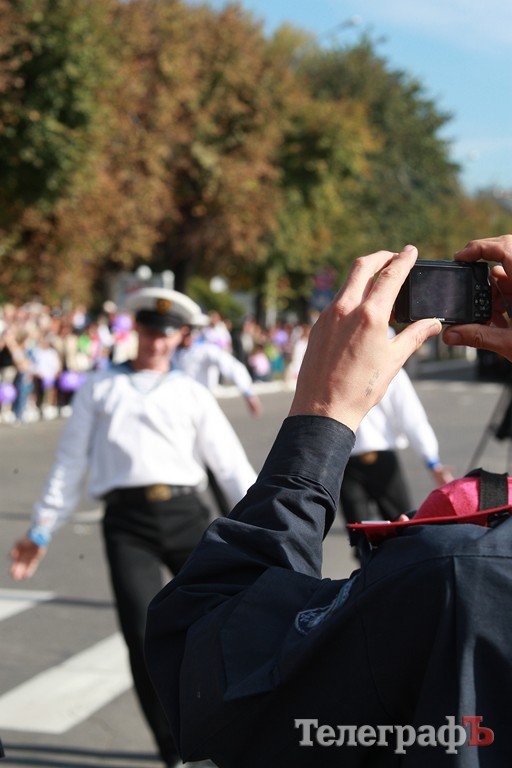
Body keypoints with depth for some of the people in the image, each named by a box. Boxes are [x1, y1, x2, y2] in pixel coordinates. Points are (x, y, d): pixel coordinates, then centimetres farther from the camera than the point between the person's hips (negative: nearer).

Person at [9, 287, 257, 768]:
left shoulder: (192, 395, 17)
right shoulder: (98, 389, 17)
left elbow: (231, 464, 9)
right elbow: (69, 463, 16)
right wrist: (41, 531, 11)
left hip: (185, 513, 1)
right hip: (127, 520, -1)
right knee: (144, 638, -11)